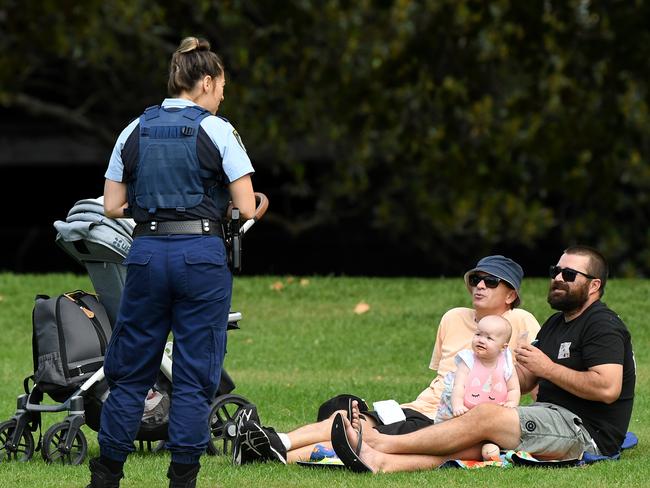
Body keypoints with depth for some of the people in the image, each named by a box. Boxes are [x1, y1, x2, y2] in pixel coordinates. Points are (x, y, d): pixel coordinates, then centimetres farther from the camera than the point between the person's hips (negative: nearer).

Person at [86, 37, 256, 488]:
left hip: (147, 253, 4)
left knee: (130, 369, 13)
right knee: (196, 375, 3)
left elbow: (113, 207, 8)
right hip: (203, 256, -4)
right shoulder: (217, 131, -4)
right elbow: (247, 210, -7)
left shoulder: (135, 131, 7)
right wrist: (216, 203, 15)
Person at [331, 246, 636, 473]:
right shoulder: (556, 324, 25)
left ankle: (381, 443, -25)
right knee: (472, 440, -15)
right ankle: (383, 462, -35)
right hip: (554, 420, 9)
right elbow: (524, 382, 22)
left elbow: (608, 388, -21)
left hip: (584, 431, -9)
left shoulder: (602, 326, -7)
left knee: (485, 416, -22)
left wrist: (548, 368, -13)